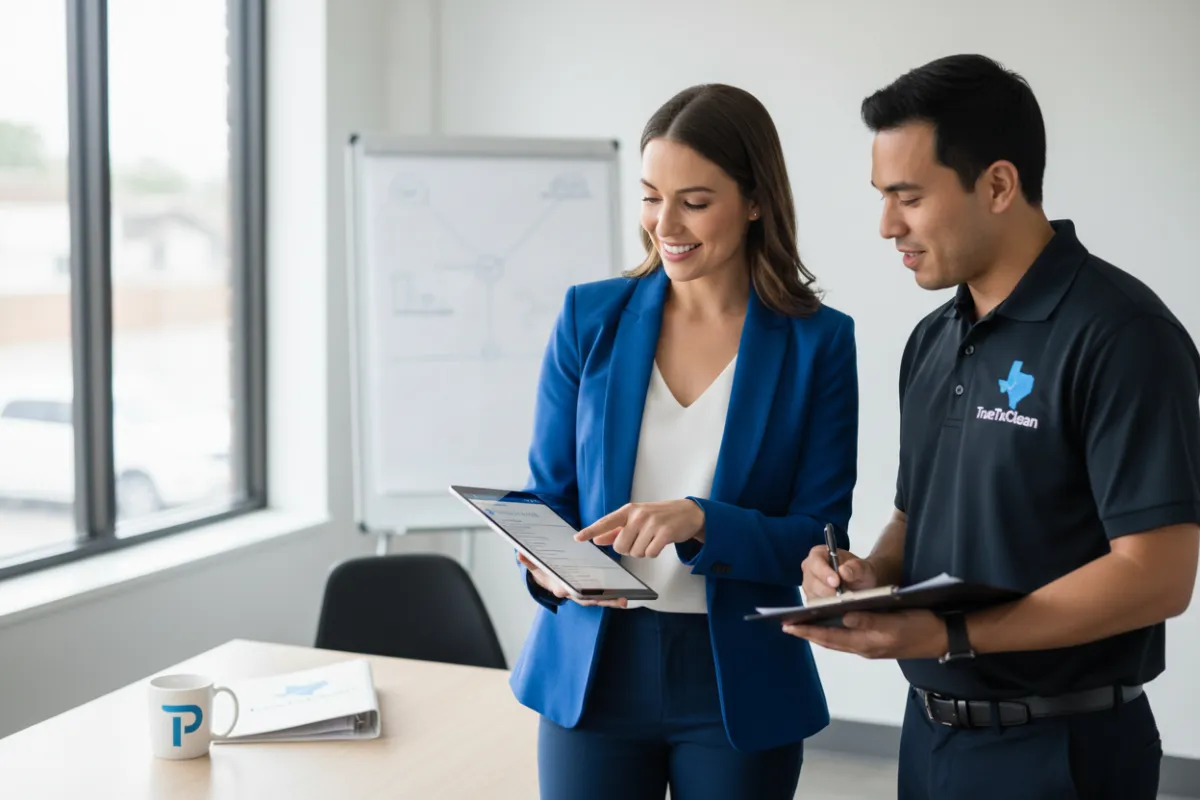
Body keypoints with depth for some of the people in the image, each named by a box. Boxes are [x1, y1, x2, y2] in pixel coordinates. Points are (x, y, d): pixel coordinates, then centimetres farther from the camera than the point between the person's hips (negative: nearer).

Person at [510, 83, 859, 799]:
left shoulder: (817, 342, -5)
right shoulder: (590, 318, 0)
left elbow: (817, 538, -6)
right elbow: (547, 492, 5)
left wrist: (699, 523, -23)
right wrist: (549, 565, -16)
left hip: (738, 687, -1)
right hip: (592, 673, 1)